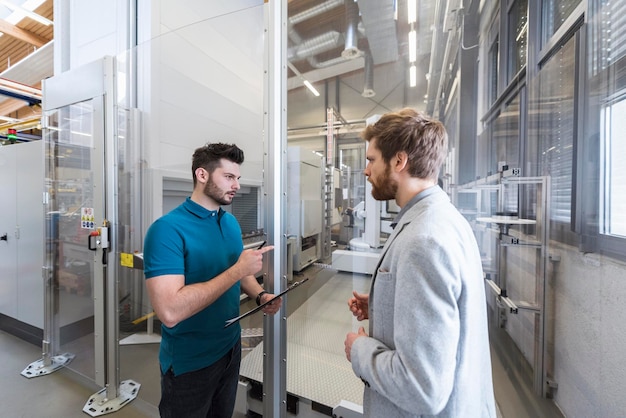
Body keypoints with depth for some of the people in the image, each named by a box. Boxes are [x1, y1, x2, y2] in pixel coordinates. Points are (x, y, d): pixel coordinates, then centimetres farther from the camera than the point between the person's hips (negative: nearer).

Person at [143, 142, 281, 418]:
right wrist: (237, 270, -30)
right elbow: (170, 311, -33)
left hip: (231, 347, 6)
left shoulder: (232, 223, -2)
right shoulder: (167, 229, -24)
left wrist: (260, 296, -9)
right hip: (190, 362, -6)